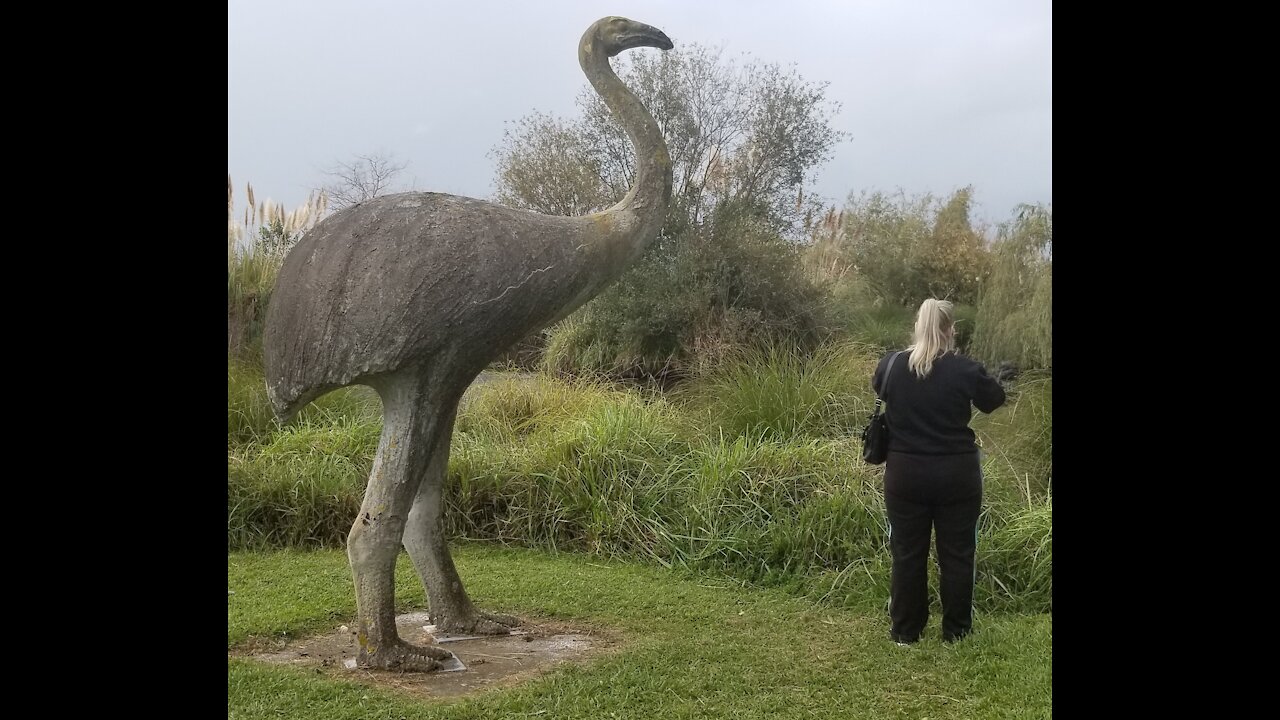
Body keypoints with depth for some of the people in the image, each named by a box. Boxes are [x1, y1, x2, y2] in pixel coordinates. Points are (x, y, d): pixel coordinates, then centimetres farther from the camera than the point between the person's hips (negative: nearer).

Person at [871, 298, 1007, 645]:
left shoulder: (890, 365, -7)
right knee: (957, 554, 12)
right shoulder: (966, 370, -14)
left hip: (905, 474, 2)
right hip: (957, 475, -1)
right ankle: (955, 631, 22)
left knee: (908, 554, 12)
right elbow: (994, 399, 5)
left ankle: (905, 631, 20)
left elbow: (877, 388, 16)